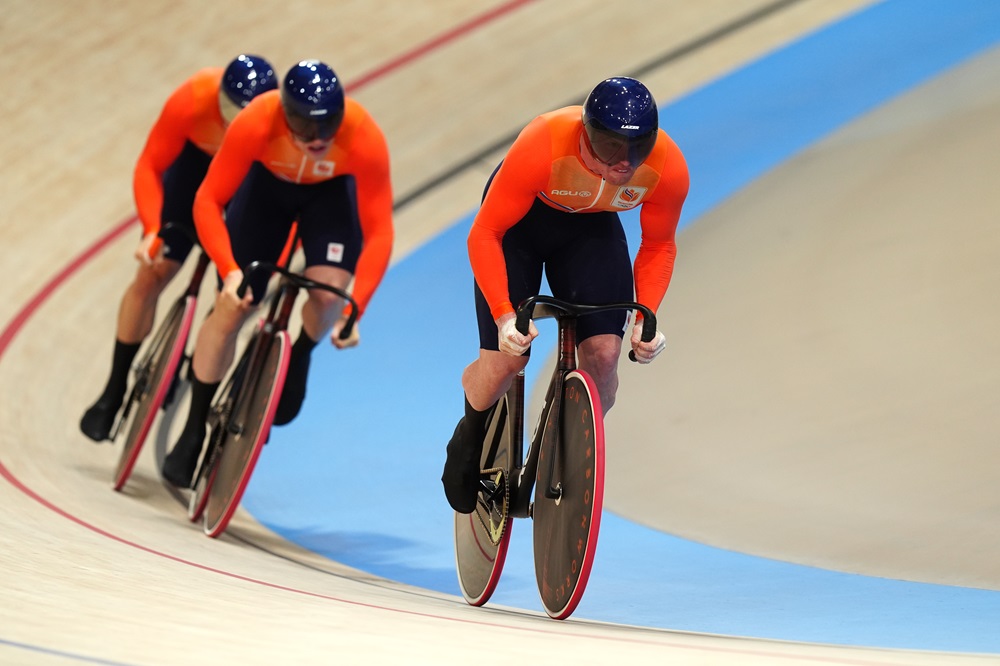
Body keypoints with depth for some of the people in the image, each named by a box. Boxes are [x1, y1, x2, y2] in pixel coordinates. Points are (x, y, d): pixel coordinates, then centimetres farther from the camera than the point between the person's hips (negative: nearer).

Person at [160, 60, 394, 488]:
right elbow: (208, 202, -29)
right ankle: (193, 432, 12)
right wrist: (229, 271, -42)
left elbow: (379, 233, -32)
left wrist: (354, 310, -39)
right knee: (230, 309, -3)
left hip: (331, 192, 0)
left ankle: (296, 362, 9)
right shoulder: (255, 124, -38)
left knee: (329, 292, -26)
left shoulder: (365, 140, -38)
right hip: (267, 184, 0)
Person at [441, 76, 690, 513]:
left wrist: (646, 315, -22)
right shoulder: (541, 147, -39)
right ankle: (472, 435, 23)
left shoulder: (668, 169, -29)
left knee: (603, 352, -17)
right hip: (520, 219, -2)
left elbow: (658, 246, -9)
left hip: (592, 227, 3)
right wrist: (503, 315, -38)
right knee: (506, 359, -11)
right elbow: (484, 234, -29)